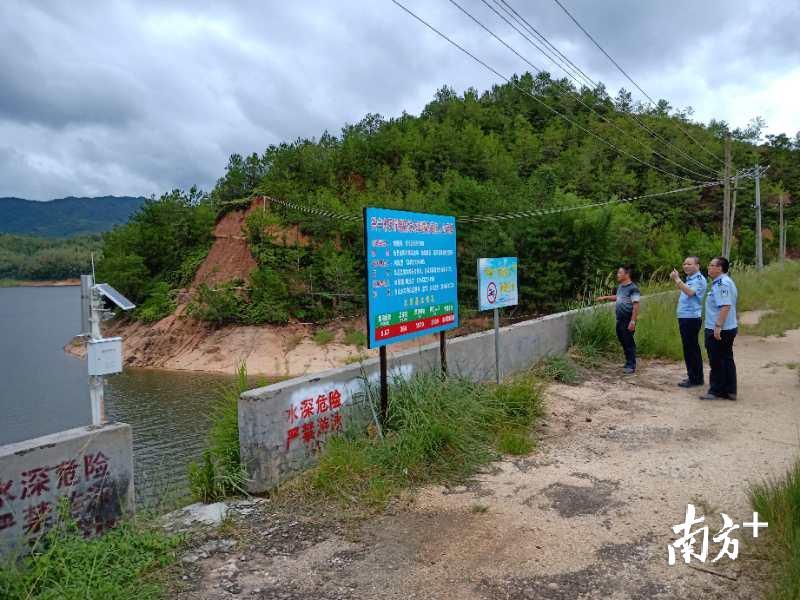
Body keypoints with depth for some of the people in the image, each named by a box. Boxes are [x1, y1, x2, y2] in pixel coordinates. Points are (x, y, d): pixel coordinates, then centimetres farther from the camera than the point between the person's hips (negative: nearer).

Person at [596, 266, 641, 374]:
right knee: (623, 342, 14)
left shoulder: (633, 288, -15)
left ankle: (631, 366, 5)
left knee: (629, 343, -3)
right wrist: (605, 298, 24)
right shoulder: (620, 286, 12)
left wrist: (633, 321, -23)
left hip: (628, 321, -8)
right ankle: (628, 362, 27)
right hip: (620, 320, 9)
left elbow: (636, 306, -19)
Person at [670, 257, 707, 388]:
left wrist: (677, 279, -27)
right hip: (684, 317, 10)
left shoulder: (699, 279, -10)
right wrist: (676, 279, 15)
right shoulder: (689, 279, 18)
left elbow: (690, 292, -27)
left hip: (692, 318, -10)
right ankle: (693, 376, 23)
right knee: (690, 348, 14)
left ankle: (695, 378, 1)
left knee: (691, 348, -6)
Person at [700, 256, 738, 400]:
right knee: (727, 360, 14)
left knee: (717, 362, -1)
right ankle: (730, 391, 20)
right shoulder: (726, 282, 15)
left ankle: (715, 391, 7)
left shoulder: (721, 284, -19)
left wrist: (718, 326, -27)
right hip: (728, 329, 10)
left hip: (718, 331, -10)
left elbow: (725, 306, -27)